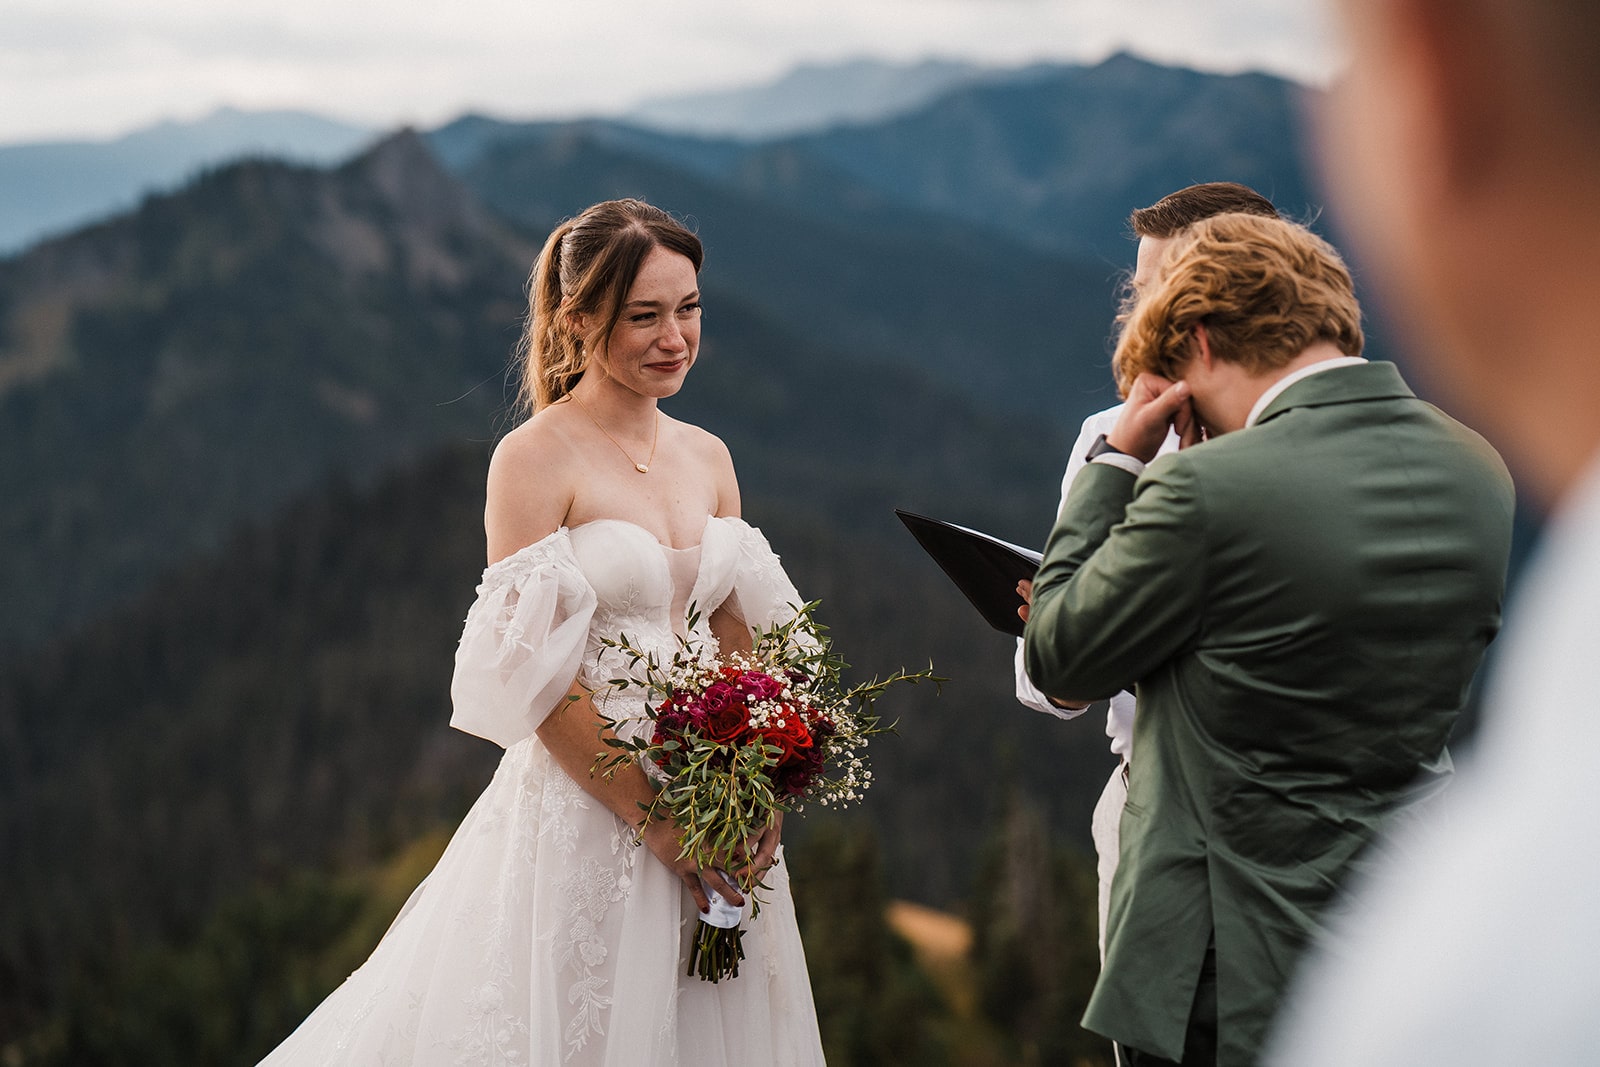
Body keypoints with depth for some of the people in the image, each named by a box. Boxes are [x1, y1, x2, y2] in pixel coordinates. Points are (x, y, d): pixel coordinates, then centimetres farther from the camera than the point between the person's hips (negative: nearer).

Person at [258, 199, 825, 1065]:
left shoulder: (707, 457, 9)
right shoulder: (536, 458, -10)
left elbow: (741, 645, 12)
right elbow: (535, 675, -15)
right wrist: (655, 821, -15)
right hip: (584, 811, -6)